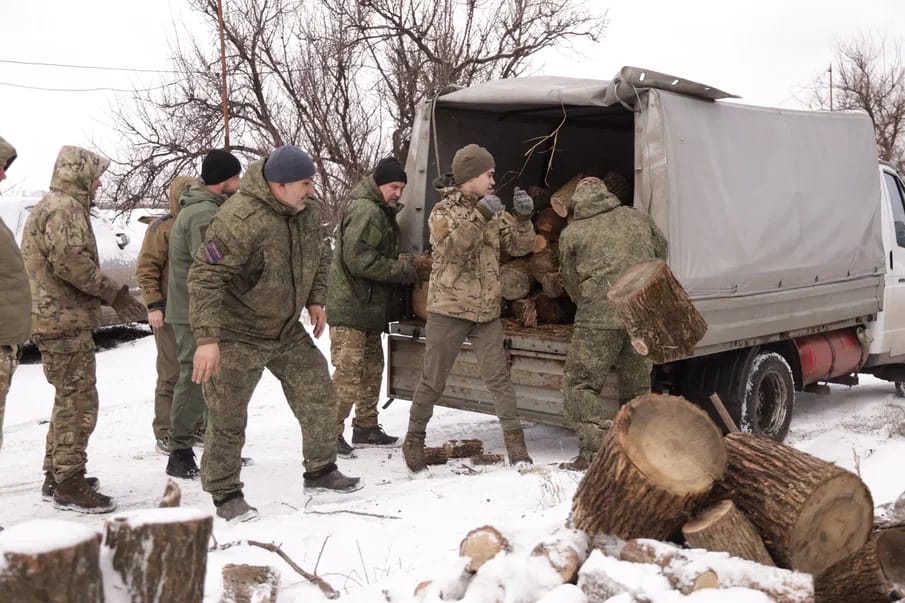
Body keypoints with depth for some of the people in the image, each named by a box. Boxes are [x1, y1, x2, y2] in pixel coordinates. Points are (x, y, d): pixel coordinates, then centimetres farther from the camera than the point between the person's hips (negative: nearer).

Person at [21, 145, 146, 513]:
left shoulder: (51, 206, 22)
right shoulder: (65, 207, -12)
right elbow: (70, 261, -24)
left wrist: (111, 297, 16)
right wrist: (115, 293, -18)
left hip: (54, 319, 11)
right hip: (66, 320, -11)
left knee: (69, 400, 19)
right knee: (80, 402, -8)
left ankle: (56, 477, 27)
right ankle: (69, 485, -4)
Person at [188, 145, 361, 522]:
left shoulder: (308, 211, -4)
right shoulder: (240, 220, -30)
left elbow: (318, 256, 17)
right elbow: (204, 278, -30)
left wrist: (315, 300, 10)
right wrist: (207, 338, -35)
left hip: (287, 329, 7)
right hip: (238, 335, -7)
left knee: (318, 397, 11)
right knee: (227, 419, 1)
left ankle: (320, 471, 28)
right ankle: (225, 494, 17)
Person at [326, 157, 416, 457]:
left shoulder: (381, 212, 18)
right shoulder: (365, 211, -16)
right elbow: (358, 259, -23)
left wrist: (406, 265, 7)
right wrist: (402, 269, -17)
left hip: (369, 308, 11)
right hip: (351, 308, -11)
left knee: (372, 369, 17)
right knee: (349, 373, -10)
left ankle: (366, 426, 28)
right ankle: (331, 433, -4)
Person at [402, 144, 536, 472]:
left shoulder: (492, 213, 9)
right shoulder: (444, 210, -5)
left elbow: (519, 247, 4)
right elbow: (450, 249, -22)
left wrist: (523, 218, -14)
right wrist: (479, 217, -31)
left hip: (486, 311, 4)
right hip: (449, 309, -4)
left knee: (498, 376, 0)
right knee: (432, 380, 4)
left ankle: (514, 439, 4)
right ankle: (414, 439, 17)